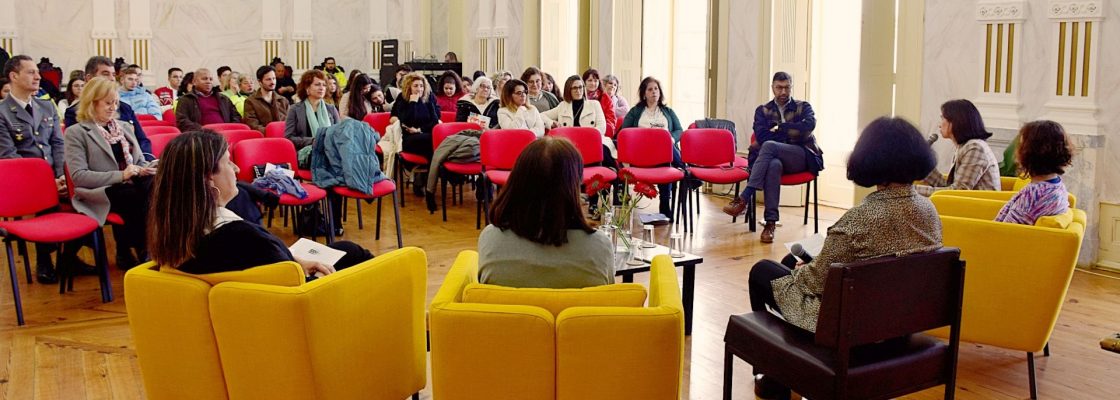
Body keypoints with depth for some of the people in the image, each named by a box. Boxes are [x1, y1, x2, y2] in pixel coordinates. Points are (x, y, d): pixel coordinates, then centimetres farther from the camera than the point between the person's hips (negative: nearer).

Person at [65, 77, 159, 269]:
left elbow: (141, 161, 22)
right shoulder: (76, 132, 1)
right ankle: (141, 251, -18)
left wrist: (147, 169, -5)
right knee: (146, 197, -35)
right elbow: (78, 176, -9)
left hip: (131, 188, 5)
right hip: (101, 193, -5)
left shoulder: (125, 127, 20)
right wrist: (120, 175, -18)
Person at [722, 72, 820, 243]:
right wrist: (792, 132, -5)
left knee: (769, 145, -33)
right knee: (774, 165, -40)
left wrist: (780, 128, -7)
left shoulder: (803, 107, 14)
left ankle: (743, 199, -40)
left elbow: (809, 125, -9)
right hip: (775, 158, 1)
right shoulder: (763, 111, 15)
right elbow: (761, 136, -3)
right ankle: (771, 222, -43)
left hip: (803, 157, -1)